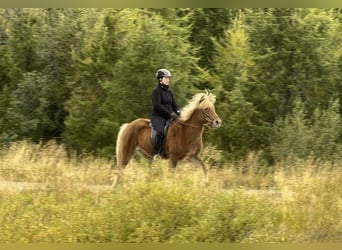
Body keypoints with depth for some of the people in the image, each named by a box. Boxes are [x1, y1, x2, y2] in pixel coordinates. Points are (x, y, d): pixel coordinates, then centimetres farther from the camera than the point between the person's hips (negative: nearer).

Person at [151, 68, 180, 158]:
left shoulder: (169, 92, 17)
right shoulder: (156, 91, -6)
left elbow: (174, 105, 18)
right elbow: (157, 106, -16)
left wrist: (178, 112, -5)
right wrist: (170, 114, -21)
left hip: (168, 118, 7)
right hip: (157, 117, -7)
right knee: (160, 131, -33)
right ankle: (157, 154, -29)